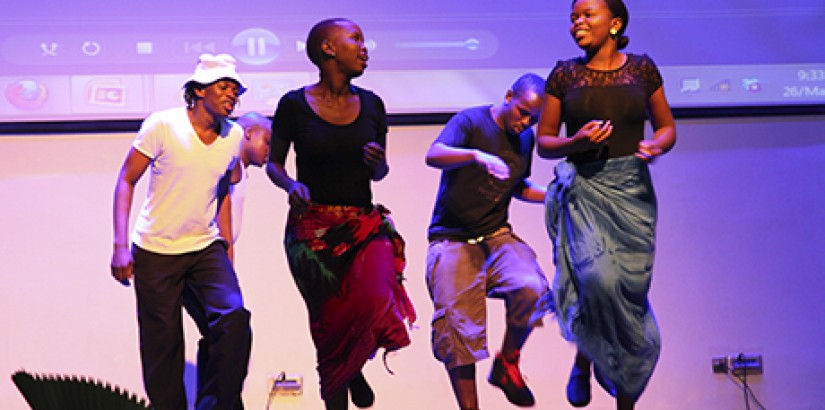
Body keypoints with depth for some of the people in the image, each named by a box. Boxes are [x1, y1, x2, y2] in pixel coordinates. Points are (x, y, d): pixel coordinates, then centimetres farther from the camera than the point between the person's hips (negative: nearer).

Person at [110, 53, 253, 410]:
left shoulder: (233, 136, 2)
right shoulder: (162, 125, -11)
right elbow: (126, 181, -6)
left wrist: (227, 247, 16)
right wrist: (120, 245, -13)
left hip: (207, 247, 3)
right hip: (156, 252, -3)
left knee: (234, 318, -19)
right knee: (162, 346, 0)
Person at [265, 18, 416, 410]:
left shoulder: (371, 105, 7)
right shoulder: (295, 105, -3)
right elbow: (273, 163, 6)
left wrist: (378, 164, -8)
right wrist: (291, 185, -14)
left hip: (365, 225, 2)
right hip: (312, 229, -2)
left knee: (376, 302, -23)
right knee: (329, 324, 2)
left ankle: (354, 368, 10)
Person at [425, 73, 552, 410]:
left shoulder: (526, 137, 13)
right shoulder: (471, 121, -7)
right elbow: (433, 155, -25)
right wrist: (477, 156, -42)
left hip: (497, 236, 4)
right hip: (452, 239, -4)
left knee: (531, 290, -25)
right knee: (457, 328, -14)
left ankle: (506, 364, -2)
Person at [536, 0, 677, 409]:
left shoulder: (642, 69, 6)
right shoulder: (564, 75, 5)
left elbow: (667, 127, 14)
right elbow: (544, 141, 9)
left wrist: (656, 146, -9)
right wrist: (576, 143, -12)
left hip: (631, 191, 1)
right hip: (582, 187, -1)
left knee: (629, 290, -2)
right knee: (598, 277, -23)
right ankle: (584, 360, 7)